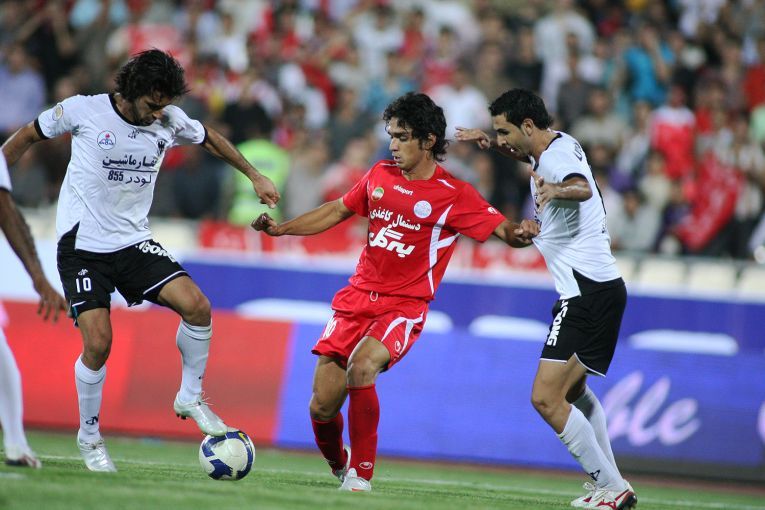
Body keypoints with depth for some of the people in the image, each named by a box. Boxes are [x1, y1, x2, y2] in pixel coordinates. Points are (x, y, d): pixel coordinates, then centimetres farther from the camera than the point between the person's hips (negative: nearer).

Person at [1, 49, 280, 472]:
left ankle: (190, 397, 6)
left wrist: (254, 176, 21)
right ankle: (88, 437, 7)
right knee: (98, 342, -17)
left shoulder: (169, 121, -1)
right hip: (82, 245, -4)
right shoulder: (83, 111, -12)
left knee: (196, 306, -17)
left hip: (134, 242, 4)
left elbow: (209, 139, 20)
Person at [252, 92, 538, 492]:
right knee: (322, 404, -4)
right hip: (358, 297, 4)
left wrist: (520, 233, -33)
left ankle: (360, 474, -17)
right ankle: (337, 465, 30)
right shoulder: (380, 175, 9)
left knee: (361, 367, -33)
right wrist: (280, 229, 14)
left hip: (404, 306, -4)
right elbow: (338, 210, 21)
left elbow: (502, 230, -9)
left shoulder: (454, 195, -6)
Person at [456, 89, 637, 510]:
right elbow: (533, 157, 37)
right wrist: (491, 143, 20)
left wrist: (556, 190, -64)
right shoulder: (556, 144, 11)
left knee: (546, 398, -16)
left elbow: (582, 188, -42)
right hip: (602, 289, 11)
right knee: (573, 390, 27)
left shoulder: (559, 156, -18)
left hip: (588, 293, -11)